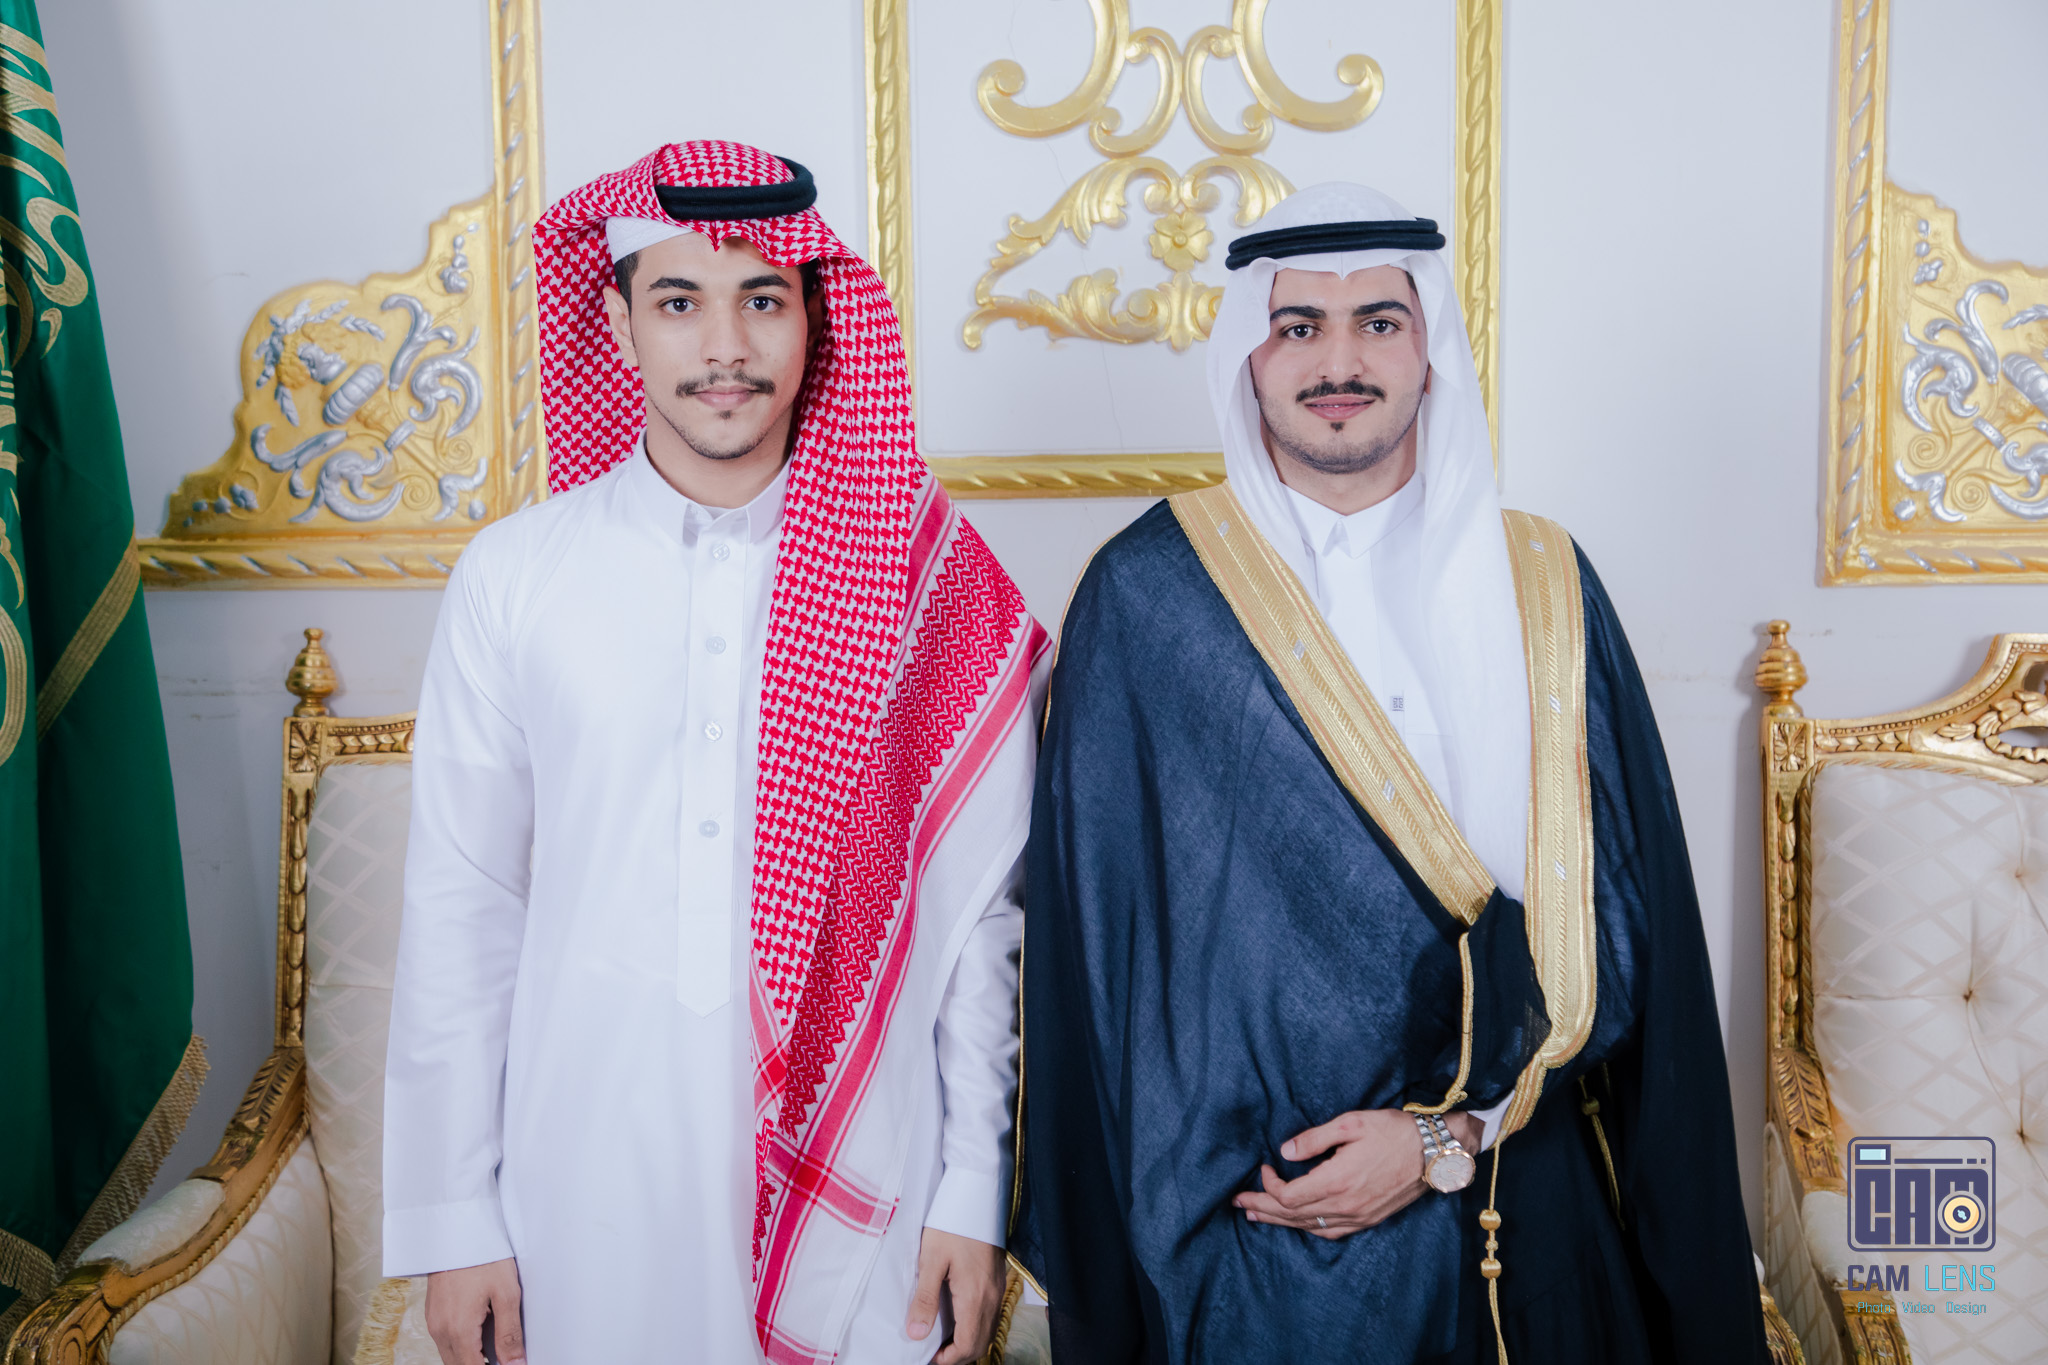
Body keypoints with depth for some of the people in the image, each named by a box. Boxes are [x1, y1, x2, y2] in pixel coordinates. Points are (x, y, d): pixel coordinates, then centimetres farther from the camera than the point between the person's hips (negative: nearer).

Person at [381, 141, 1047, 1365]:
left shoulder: (928, 576, -5)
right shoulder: (515, 577, -3)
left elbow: (979, 906, 0)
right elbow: (461, 909, 1)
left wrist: (974, 1196, 1)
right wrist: (455, 1217, 2)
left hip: (853, 1176, 0)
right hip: (590, 1183, 1)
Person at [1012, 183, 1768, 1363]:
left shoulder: (1542, 588, 1)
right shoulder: (1148, 593, -5)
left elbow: (1614, 913, -1)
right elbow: (1098, 925, -4)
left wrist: (1451, 1131, -11)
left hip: (1516, 1218, 2)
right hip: (1251, 1226, -2)